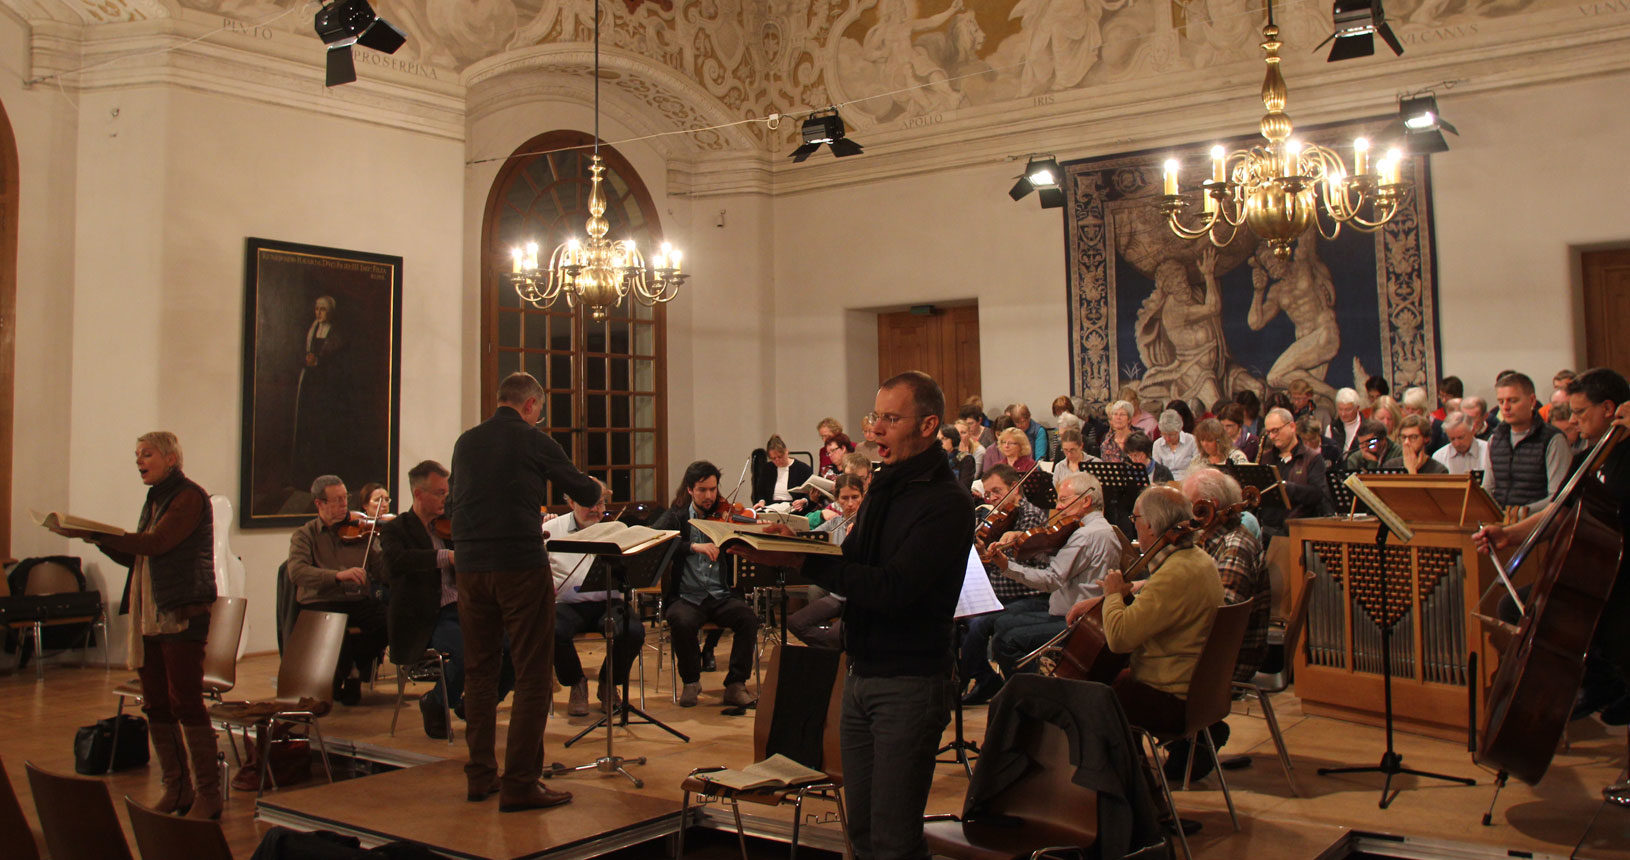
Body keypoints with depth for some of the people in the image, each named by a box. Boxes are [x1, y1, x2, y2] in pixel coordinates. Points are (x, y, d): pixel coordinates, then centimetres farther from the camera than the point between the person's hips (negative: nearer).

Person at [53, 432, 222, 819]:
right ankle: (176, 789, 18)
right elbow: (136, 558, 20)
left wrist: (96, 535, -18)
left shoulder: (190, 496, -8)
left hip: (182, 613, -9)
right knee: (156, 706, 9)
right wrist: (99, 539, 4)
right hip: (149, 615, 9)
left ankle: (208, 794, -3)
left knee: (186, 703, -9)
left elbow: (155, 544, -19)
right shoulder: (154, 499, 19)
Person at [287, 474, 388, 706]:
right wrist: (337, 575, -23)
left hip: (359, 602, 3)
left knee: (392, 620, -27)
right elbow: (296, 572, -10)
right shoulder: (305, 535, 11)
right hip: (321, 604, -2)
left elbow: (380, 573, 7)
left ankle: (353, 672, 0)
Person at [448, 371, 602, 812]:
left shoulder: (466, 442, 10)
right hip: (521, 565, -6)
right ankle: (519, 783, -1)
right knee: (533, 675, 0)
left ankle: (480, 776, 21)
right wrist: (597, 489, 28)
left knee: (479, 670, 15)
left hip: (471, 566, 6)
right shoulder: (535, 442, -4)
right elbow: (585, 493, 4)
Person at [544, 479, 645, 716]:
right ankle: (576, 684, 0)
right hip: (567, 604, -1)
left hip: (608, 602, 1)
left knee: (634, 631, -27)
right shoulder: (551, 530, 7)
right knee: (554, 632, -33)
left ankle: (609, 685, 3)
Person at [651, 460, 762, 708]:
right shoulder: (676, 517, 5)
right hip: (686, 597, -1)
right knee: (683, 623, -33)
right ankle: (691, 681, -6)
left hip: (721, 596, 2)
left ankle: (736, 684, -12)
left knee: (748, 618, -27)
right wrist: (693, 546, -27)